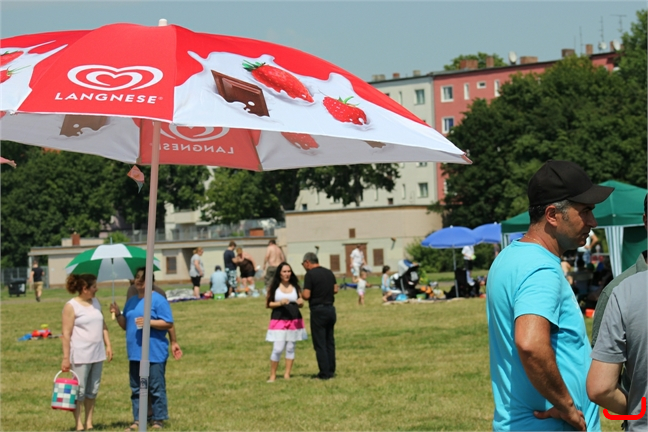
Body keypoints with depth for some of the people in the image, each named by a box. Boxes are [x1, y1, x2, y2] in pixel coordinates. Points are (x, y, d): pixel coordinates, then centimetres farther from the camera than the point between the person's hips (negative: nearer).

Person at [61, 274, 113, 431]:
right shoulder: (71, 306, -9)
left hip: (97, 354, 7)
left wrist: (108, 345, 11)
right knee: (79, 390, -2)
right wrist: (66, 358, -14)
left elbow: (103, 325, 20)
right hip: (80, 356, -7)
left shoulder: (96, 303, 13)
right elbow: (66, 333, -11)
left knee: (93, 390, 10)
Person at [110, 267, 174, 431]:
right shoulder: (131, 302, 17)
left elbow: (168, 323, -9)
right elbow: (125, 325, 22)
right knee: (136, 389, 10)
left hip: (154, 354, -7)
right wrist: (118, 314, 4)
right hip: (135, 354, 7)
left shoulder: (158, 300, -5)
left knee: (156, 389, -2)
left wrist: (148, 322, -19)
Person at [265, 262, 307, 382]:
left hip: (294, 320, 3)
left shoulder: (295, 287, 7)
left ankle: (287, 374, 12)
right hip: (279, 320, -3)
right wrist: (280, 303, -16)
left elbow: (301, 304, 13)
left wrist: (300, 302, -11)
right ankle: (272, 375, 1)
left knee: (290, 348, 5)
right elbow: (268, 304, 0)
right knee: (278, 349, -9)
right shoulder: (274, 287, -1)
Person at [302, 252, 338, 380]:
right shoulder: (329, 273, 8)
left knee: (320, 344, -1)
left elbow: (306, 295, -18)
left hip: (318, 310, -7)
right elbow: (335, 289, 13)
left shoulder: (310, 275, -13)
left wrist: (300, 295, 3)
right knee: (330, 342, 14)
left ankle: (324, 373, -1)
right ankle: (331, 371, 16)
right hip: (330, 309, 7)